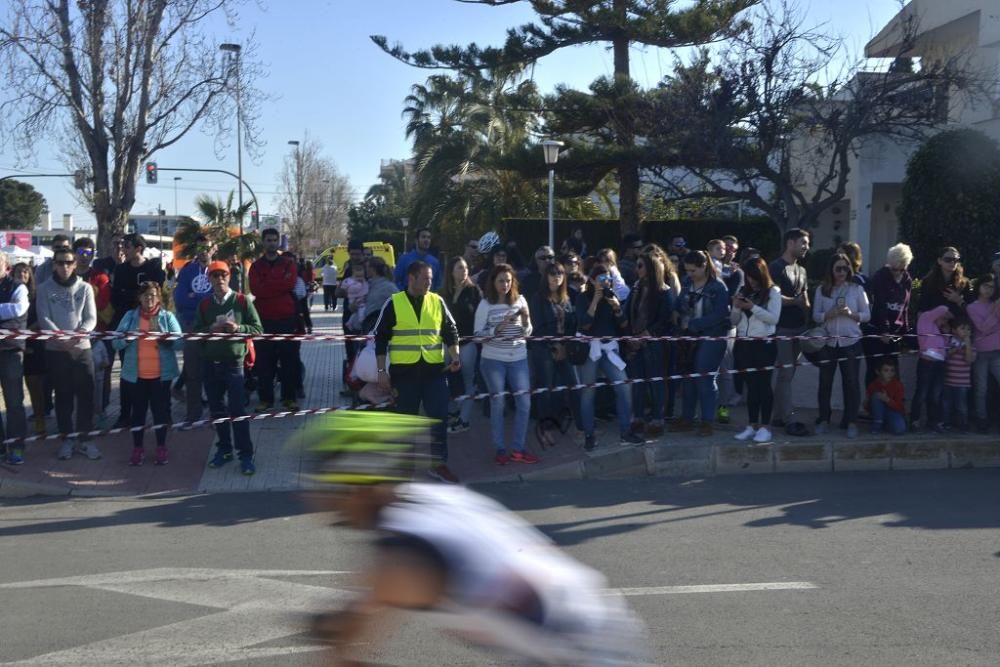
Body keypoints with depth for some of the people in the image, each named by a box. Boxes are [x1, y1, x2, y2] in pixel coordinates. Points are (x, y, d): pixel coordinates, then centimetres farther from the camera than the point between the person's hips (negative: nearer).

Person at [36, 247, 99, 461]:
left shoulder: (85, 288, 5)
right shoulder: (45, 289, 2)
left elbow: (91, 317, -1)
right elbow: (44, 319, -5)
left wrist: (82, 331, -22)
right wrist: (62, 338, -20)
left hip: (82, 348, 1)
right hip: (55, 349, -1)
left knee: (86, 394, 1)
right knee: (63, 395, 6)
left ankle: (84, 438, 11)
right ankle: (66, 438, 16)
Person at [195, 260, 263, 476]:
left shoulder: (242, 301, -2)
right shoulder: (204, 304, 6)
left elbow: (258, 329, -2)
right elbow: (196, 332, 5)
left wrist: (238, 328, -18)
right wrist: (211, 329, -14)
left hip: (234, 362, -4)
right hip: (210, 363, 4)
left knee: (238, 410, -7)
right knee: (217, 409, 11)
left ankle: (246, 455, -2)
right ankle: (224, 449, 24)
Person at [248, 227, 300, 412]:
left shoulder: (288, 264, 7)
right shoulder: (256, 266, 8)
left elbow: (289, 283, -13)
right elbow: (256, 289, -9)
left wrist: (267, 286, -8)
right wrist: (279, 285, -12)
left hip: (286, 319, 0)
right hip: (264, 319, 1)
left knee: (289, 358, 3)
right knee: (264, 360, 2)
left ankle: (289, 397, 11)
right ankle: (265, 398, 9)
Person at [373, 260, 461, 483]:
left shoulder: (437, 302, 5)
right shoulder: (394, 303, -2)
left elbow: (450, 331, 10)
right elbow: (381, 339, 1)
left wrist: (455, 355, -7)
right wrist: (382, 371, -3)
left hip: (434, 370, 2)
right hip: (404, 371, -2)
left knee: (439, 416, 0)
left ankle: (439, 463, 11)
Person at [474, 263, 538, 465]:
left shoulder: (520, 300, 3)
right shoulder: (485, 304, -4)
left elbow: (527, 333, 7)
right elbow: (477, 334, -6)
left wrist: (526, 321, -13)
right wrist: (498, 328, -18)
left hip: (519, 359, 3)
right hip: (493, 360, -2)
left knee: (524, 403, 2)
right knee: (497, 403, 3)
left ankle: (518, 449, 14)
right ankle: (500, 450, 14)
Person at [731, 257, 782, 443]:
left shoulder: (773, 291, -1)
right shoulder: (743, 291, 12)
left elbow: (774, 318, -11)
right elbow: (734, 321, 12)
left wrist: (752, 307, -18)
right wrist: (737, 307, -7)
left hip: (764, 344, -5)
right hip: (743, 344, 5)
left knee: (763, 384, -3)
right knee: (751, 385, 8)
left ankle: (765, 427, 2)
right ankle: (752, 426, 13)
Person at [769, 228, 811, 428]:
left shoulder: (801, 270, 19)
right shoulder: (776, 267, -7)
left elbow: (804, 297, 18)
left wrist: (808, 321, 4)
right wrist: (795, 302, -12)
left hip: (799, 328, 8)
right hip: (783, 328, -8)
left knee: (787, 373, 10)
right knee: (786, 372, -8)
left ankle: (779, 416, 16)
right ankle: (788, 418, -6)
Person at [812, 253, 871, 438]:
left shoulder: (857, 289, 2)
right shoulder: (821, 290, 5)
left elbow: (867, 315, 2)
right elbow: (816, 316, 2)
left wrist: (851, 314, -15)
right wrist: (830, 314, -16)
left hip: (851, 342, -1)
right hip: (828, 342, 1)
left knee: (851, 382, 0)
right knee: (825, 381, 3)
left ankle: (851, 422, 8)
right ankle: (823, 420, 14)